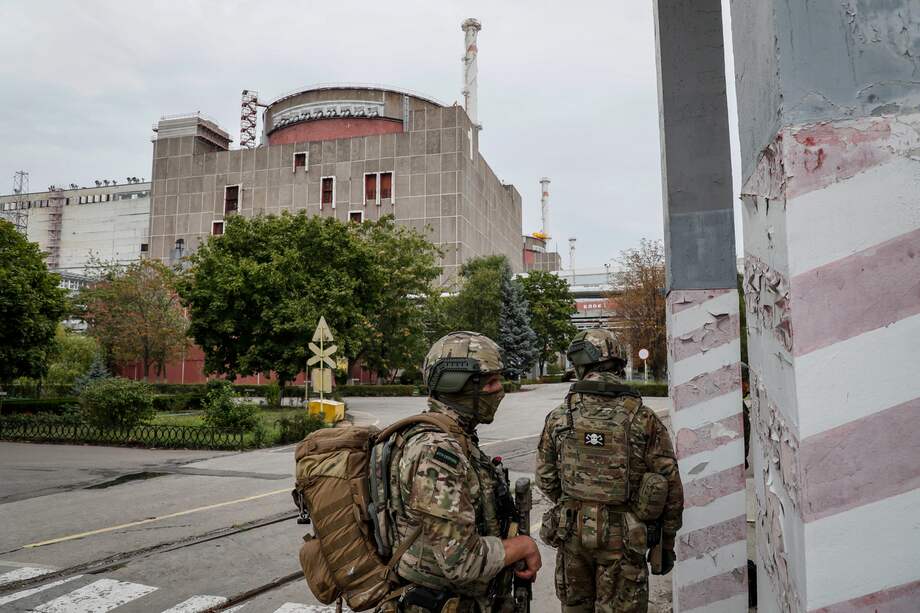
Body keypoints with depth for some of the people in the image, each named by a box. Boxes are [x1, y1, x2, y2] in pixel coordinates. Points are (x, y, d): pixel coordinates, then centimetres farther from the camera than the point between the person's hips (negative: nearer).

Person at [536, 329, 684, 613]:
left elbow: (545, 478, 3)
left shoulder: (558, 418, -5)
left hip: (572, 533, 2)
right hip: (622, 537, -2)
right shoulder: (643, 419, -9)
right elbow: (670, 485, -6)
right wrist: (667, 542, 6)